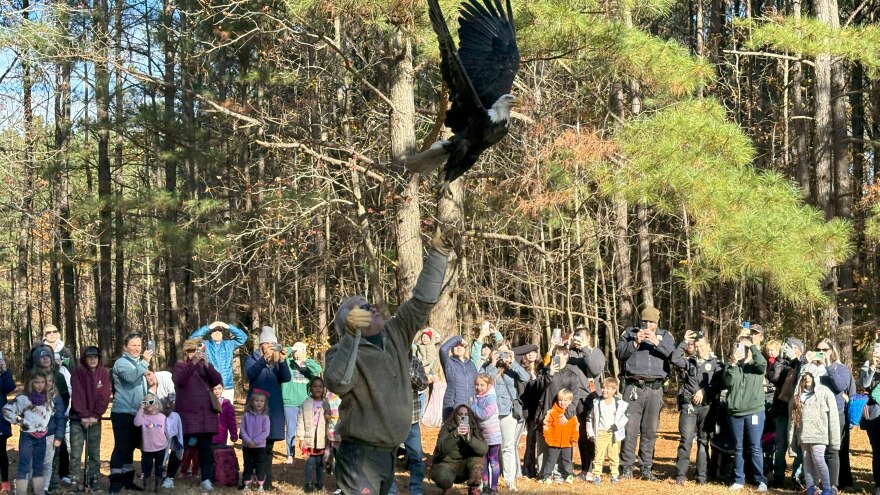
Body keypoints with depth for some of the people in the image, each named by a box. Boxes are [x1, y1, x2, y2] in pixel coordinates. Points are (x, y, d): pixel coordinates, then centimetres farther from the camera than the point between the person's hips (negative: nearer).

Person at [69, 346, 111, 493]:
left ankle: (93, 481, 13)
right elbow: (77, 395, -10)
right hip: (78, 418, -2)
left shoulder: (104, 373, 1)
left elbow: (104, 396, -3)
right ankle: (75, 483, 0)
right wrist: (83, 416, -15)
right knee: (76, 453, -4)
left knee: (94, 453, 6)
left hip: (95, 419, 2)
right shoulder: (78, 372, -6)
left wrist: (95, 415, -11)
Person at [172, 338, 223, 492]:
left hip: (207, 413, 3)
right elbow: (180, 380, -15)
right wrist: (193, 363, -23)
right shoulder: (180, 366, 7)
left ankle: (206, 479, -3)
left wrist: (207, 365, -14)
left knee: (206, 446, -2)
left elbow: (217, 380, 0)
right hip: (188, 413, -3)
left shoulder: (205, 365, 17)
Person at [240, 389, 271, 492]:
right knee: (248, 466, 11)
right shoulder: (246, 416, 0)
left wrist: (255, 441, -16)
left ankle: (261, 485, 12)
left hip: (260, 447, -2)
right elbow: (242, 429, -2)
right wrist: (248, 440, -16)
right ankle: (246, 484, 19)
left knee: (260, 467, 3)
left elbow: (266, 432, -9)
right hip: (247, 446, 2)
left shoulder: (265, 417, -6)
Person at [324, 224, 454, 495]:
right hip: (360, 457, -8)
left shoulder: (395, 336, 7)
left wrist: (438, 254, 2)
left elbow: (422, 301, 8)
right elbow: (337, 382, -35)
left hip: (389, 453, 8)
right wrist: (351, 335, -43)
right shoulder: (344, 353, -13)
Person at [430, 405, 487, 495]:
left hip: (465, 466, 2)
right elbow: (442, 448, -30)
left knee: (477, 458, -26)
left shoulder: (475, 429, -6)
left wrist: (469, 438, -39)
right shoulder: (447, 427, -12)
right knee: (444, 478, -34)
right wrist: (455, 434, -47)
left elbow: (484, 449, -23)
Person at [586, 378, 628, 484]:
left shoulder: (620, 404, -2)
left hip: (614, 434, 0)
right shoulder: (597, 403, 0)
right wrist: (590, 432, 2)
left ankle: (615, 475, 17)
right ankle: (597, 475, 4)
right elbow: (590, 418, 6)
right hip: (600, 433, 0)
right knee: (598, 455, -1)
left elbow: (625, 416, 4)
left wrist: (618, 425, -12)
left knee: (614, 456, 8)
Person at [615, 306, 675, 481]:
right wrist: (635, 342, -14)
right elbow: (620, 353, -1)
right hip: (633, 387, -1)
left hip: (655, 389, 1)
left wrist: (657, 342, -17)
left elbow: (674, 354, -5)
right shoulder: (630, 333, 10)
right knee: (630, 428, -5)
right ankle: (626, 468, -1)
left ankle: (647, 468, 11)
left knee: (650, 430, 5)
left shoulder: (665, 336, 12)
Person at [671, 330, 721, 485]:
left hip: (706, 406, -1)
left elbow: (719, 383, -4)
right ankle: (681, 475, -6)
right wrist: (684, 342, 0)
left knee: (703, 441, 3)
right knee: (686, 440, -5)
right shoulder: (689, 362, 13)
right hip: (688, 406, 1)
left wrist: (704, 390, -12)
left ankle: (702, 476, 6)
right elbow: (674, 358, -2)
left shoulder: (715, 363, 6)